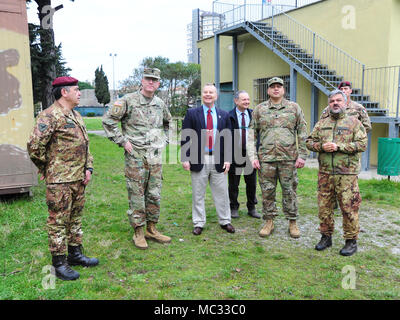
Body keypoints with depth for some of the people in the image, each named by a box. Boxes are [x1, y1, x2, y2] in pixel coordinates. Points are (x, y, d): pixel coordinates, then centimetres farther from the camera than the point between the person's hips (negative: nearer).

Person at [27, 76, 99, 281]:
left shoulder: (76, 116, 15)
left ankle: (75, 254, 31)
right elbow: (35, 146, -19)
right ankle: (59, 263, 12)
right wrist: (46, 168, -6)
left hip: (78, 179, 9)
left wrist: (88, 168, 10)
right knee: (58, 222, 1)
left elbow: (85, 144, 21)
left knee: (76, 218, 17)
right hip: (60, 181, -9)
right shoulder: (50, 116, -14)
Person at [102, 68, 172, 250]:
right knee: (136, 194, 0)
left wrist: (164, 140, 17)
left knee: (155, 194, 9)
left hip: (156, 156, 5)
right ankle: (138, 232, 11)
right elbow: (108, 120, -7)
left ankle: (152, 230, 23)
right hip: (135, 156, -5)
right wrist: (122, 141, -10)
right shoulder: (128, 101, -6)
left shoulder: (160, 104, 12)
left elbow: (168, 122, 30)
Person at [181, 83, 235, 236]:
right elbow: (185, 137, -1)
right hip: (198, 160, -1)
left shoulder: (224, 115, 9)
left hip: (218, 161, 2)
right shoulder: (192, 113, 2)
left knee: (222, 193, 8)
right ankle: (199, 223, 18)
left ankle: (225, 221, 23)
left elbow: (228, 138, 9)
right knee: (198, 194, 6)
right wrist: (185, 158, -9)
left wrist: (228, 159, 0)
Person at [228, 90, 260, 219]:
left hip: (250, 155, 3)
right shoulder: (229, 116, -4)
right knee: (233, 184, 8)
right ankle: (234, 208, 22)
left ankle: (251, 208, 25)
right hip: (235, 155, -3)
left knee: (252, 184, 10)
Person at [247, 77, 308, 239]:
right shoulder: (259, 109, 8)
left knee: (289, 191, 5)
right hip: (266, 158, 1)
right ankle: (269, 222, 20)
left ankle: (292, 222, 18)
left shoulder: (294, 108, 7)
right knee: (267, 191, 6)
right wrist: (253, 156, -1)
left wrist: (302, 155, -1)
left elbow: (302, 133, 6)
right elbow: (252, 134, 7)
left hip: (289, 158, -1)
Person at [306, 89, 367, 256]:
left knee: (349, 208, -1)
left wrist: (339, 146, -15)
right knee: (324, 206, 9)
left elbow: (362, 144, -6)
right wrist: (321, 146, -9)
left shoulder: (354, 122, 2)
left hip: (347, 173, -4)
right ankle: (326, 236, 25)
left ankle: (351, 240, 13)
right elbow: (309, 141, 12)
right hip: (325, 173, 4)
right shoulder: (321, 123, 13)